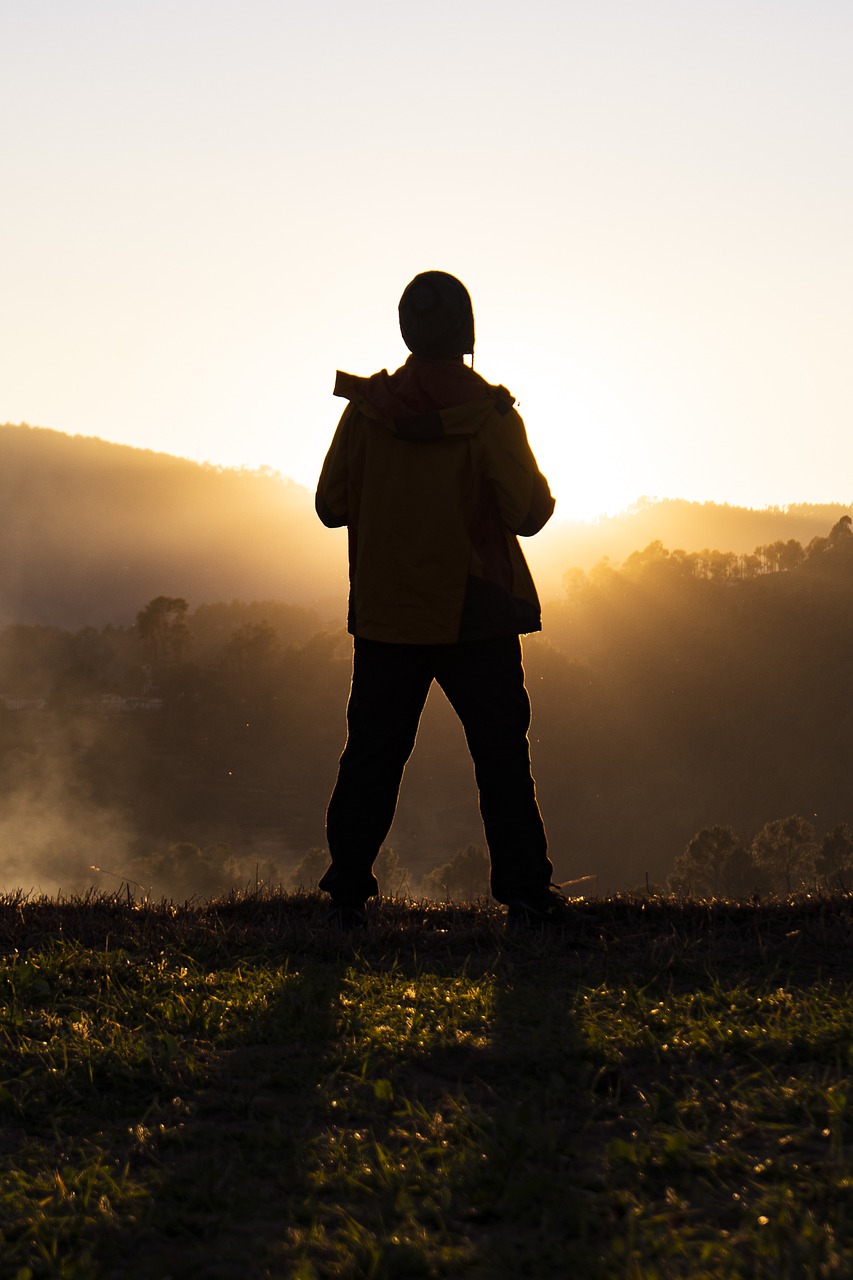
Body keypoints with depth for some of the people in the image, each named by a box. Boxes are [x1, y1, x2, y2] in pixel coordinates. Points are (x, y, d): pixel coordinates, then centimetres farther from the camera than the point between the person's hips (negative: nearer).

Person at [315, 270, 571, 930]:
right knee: (502, 754, 4)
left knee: (371, 754, 9)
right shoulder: (488, 412, -10)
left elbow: (331, 505, 3)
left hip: (384, 614, 3)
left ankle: (346, 893, 10)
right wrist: (535, 483, 10)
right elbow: (529, 513, -11)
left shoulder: (365, 410, -3)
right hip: (476, 616, -2)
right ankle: (526, 894, 5)